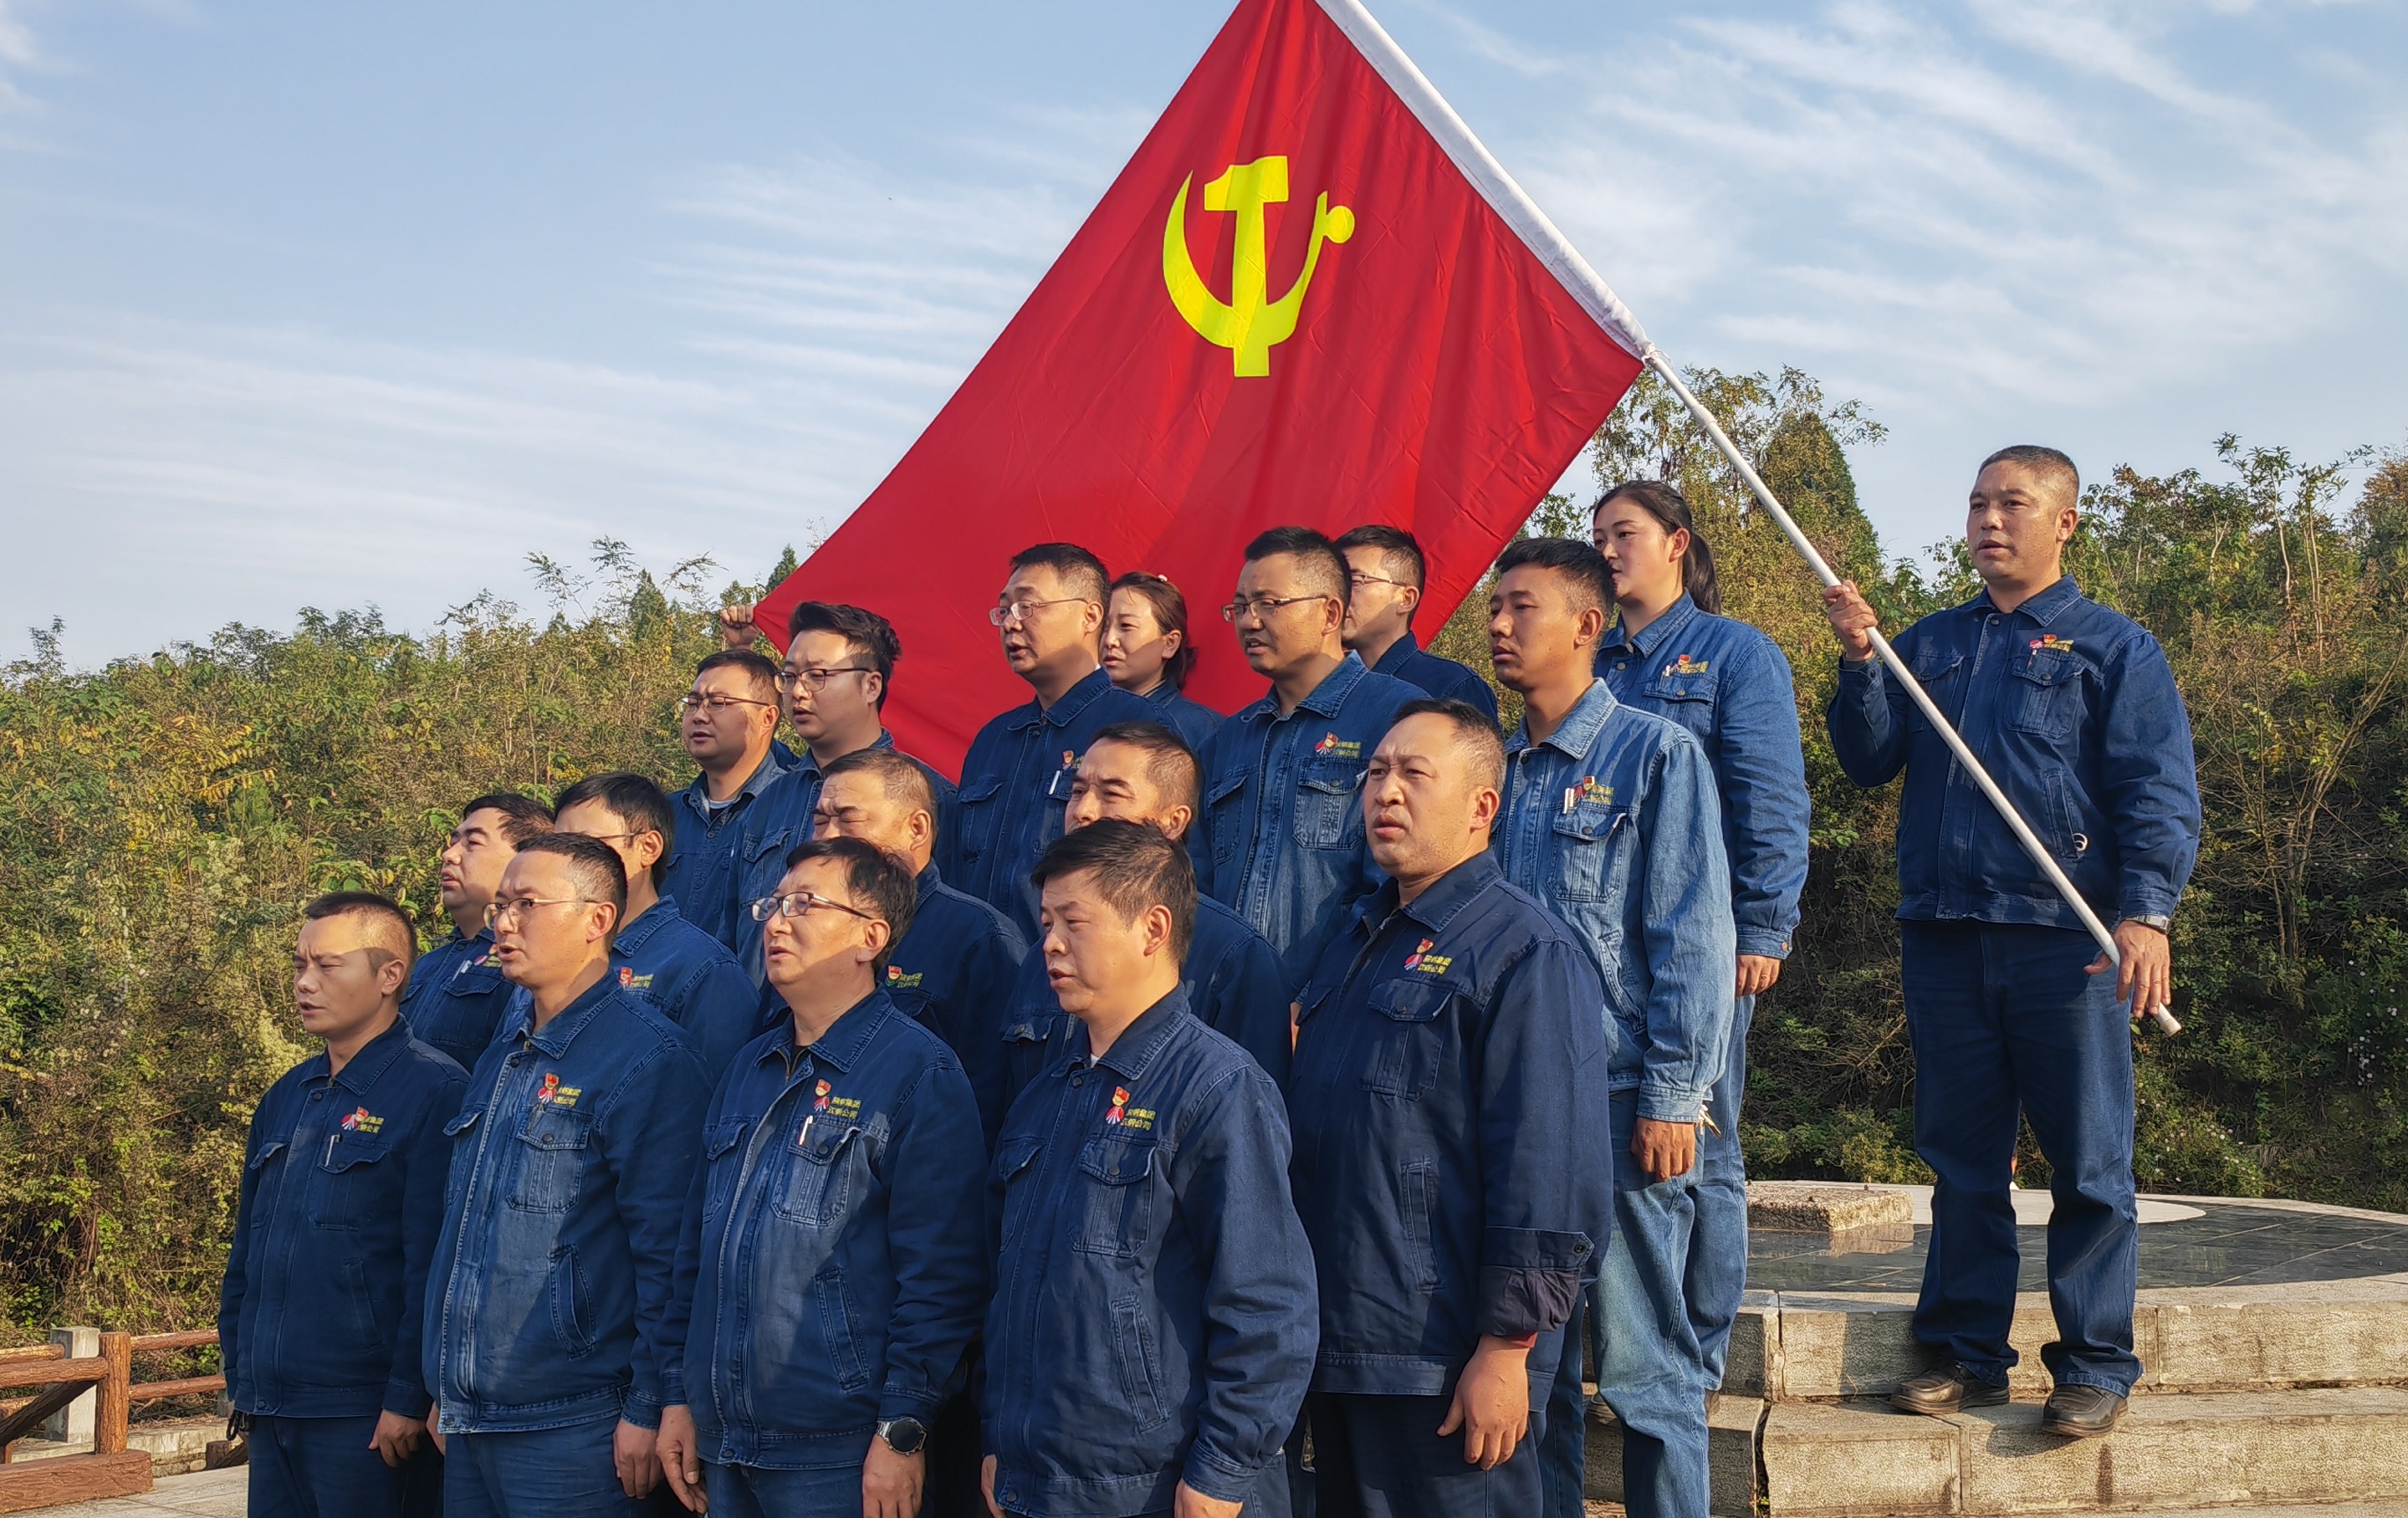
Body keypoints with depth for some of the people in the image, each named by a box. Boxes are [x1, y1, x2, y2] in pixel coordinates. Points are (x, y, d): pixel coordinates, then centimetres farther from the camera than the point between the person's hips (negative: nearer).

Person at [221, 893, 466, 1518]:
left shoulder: (434, 1091, -10)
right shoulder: (286, 1098, 14)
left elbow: (433, 1266, -16)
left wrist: (408, 1398, -18)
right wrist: (239, 1375, 15)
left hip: (369, 1419, -7)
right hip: (272, 1413, 7)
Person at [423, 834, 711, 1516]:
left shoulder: (647, 1057, -12)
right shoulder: (502, 1058, 13)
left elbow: (667, 1249, -15)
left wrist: (647, 1410, -16)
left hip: (571, 1429, -7)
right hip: (469, 1423, 8)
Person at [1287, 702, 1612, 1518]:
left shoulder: (1528, 954, -12)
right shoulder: (1357, 942, 15)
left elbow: (1551, 1174, -18)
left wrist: (1505, 1351, -20)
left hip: (1449, 1373, -8)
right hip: (1335, 1354, 8)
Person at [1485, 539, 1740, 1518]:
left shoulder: (1656, 754, -3)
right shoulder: (1494, 768, 13)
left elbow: (1691, 937, -8)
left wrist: (1672, 1097, -13)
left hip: (1619, 1104, -5)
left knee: (1644, 1365, 0)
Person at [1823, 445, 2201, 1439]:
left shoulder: (2114, 648, 4)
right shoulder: (1928, 645, 17)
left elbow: (2160, 793, -4)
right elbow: (1869, 762, 9)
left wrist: (2147, 911, -18)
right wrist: (1859, 663, -6)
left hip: (2066, 938, -4)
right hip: (1943, 936, 4)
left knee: (2087, 1162, 0)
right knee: (1960, 1157, 9)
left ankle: (2095, 1366, 7)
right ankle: (1966, 1353, 17)